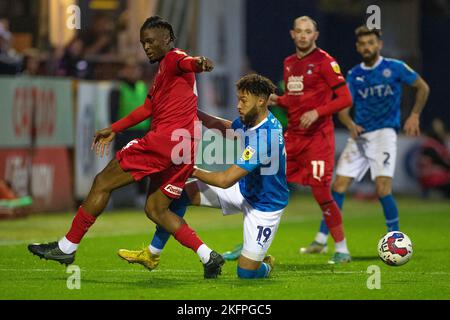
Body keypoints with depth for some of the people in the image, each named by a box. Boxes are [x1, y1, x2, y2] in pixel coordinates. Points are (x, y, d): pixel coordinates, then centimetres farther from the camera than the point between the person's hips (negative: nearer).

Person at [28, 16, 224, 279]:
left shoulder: (172, 58, -2)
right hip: (185, 150, 10)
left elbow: (185, 62, -27)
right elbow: (149, 107, 38)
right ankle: (209, 257, -1)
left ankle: (67, 247, 3)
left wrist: (197, 62, -52)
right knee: (156, 209, 12)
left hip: (165, 139, -10)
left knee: (103, 183, -2)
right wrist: (114, 130, 43)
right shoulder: (163, 71, 29)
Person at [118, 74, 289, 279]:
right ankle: (152, 255, 11)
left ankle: (265, 265, 27)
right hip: (245, 189, 9)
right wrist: (197, 114, 0)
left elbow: (225, 180, -32)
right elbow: (227, 128, 16)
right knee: (180, 194, 0)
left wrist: (193, 171, -15)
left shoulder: (264, 137, -36)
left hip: (265, 206, -9)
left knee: (246, 272, -11)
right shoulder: (250, 120, -9)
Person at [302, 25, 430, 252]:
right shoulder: (354, 75, 8)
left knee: (383, 189, -17)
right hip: (359, 136, 4)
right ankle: (321, 240, 3)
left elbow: (423, 88, 10)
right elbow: (343, 108, 5)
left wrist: (414, 115, 2)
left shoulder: (395, 68, -1)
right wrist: (350, 124, -16)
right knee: (339, 186, -2)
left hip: (384, 133, -4)